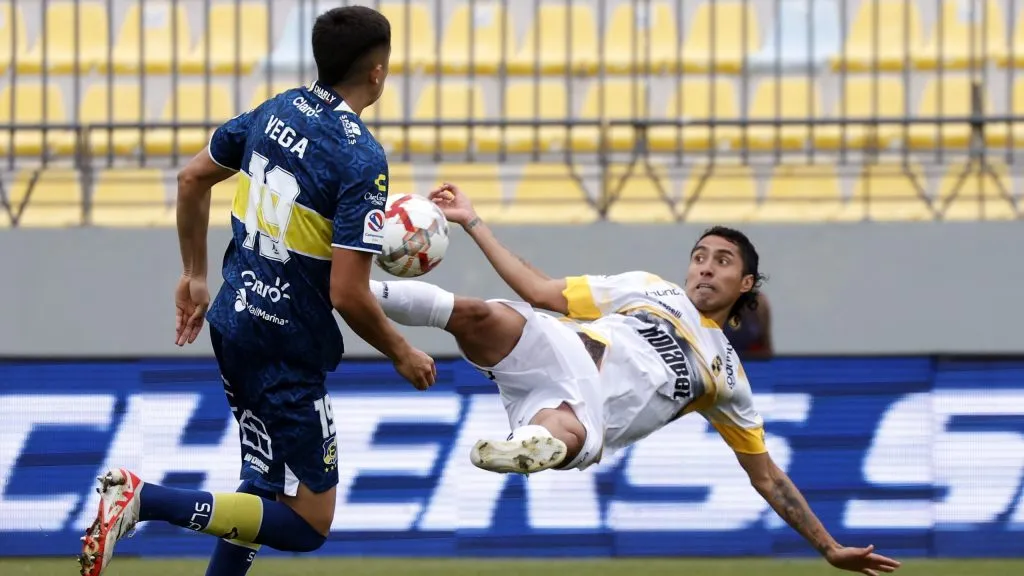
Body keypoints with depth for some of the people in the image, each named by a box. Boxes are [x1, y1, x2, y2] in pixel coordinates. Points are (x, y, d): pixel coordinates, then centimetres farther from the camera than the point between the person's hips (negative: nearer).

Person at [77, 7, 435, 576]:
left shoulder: (277, 110, 2)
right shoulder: (363, 159, -21)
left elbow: (193, 178, 15)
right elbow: (348, 294, -23)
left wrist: (195, 275, 28)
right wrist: (402, 354, -5)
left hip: (233, 321, 8)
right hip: (289, 352, -8)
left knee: (265, 481, 25)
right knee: (307, 525, 0)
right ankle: (147, 500, -15)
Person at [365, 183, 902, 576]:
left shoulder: (726, 377, 28)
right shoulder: (650, 289, 28)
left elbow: (767, 476, 32)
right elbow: (539, 291, 23)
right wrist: (472, 223, 19)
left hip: (589, 412, 0)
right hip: (556, 352, 1)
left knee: (569, 438, -43)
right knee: (477, 314, -34)